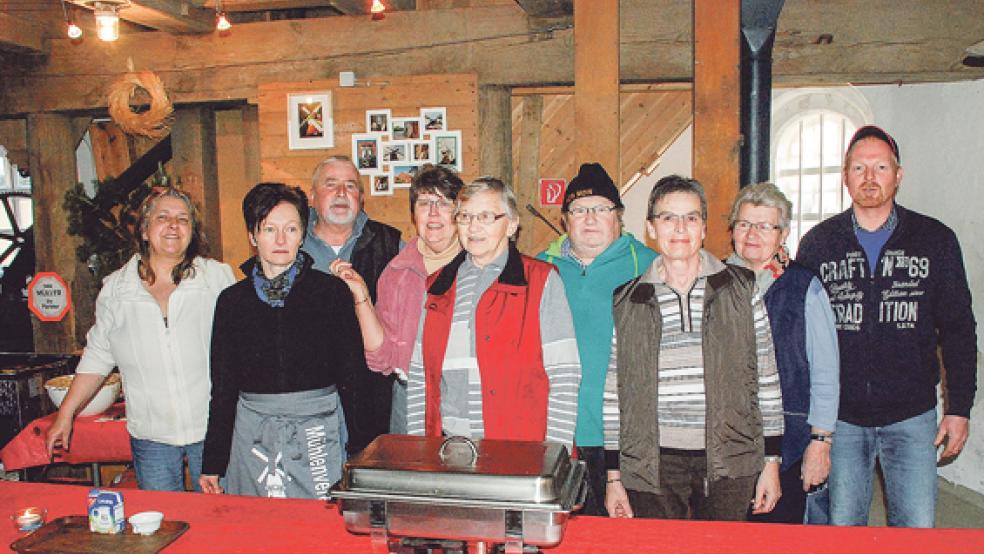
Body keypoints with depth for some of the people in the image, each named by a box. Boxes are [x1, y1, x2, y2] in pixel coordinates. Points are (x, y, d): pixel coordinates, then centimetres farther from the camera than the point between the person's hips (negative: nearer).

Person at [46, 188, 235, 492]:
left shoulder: (218, 277, -3)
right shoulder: (116, 289, 4)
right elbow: (97, 357, 13)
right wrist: (65, 415, 11)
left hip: (212, 431, -1)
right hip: (150, 435, 2)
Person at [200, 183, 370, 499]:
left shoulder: (332, 291, -1)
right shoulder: (232, 300, 5)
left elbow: (352, 373, 0)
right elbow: (222, 386, 10)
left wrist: (360, 448, -3)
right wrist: (212, 462, 9)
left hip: (316, 433, -2)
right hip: (252, 434, 2)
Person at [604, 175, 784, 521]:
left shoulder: (741, 288, 4)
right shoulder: (626, 302, 4)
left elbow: (766, 378, 6)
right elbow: (614, 392, 6)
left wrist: (771, 461, 4)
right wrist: (613, 476, 5)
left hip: (729, 462, 0)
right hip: (653, 465, 0)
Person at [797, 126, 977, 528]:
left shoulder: (936, 239, 3)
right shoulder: (817, 243, 2)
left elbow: (958, 329, 6)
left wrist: (959, 408, 2)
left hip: (911, 417, 0)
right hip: (839, 417, 0)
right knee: (841, 525, 10)